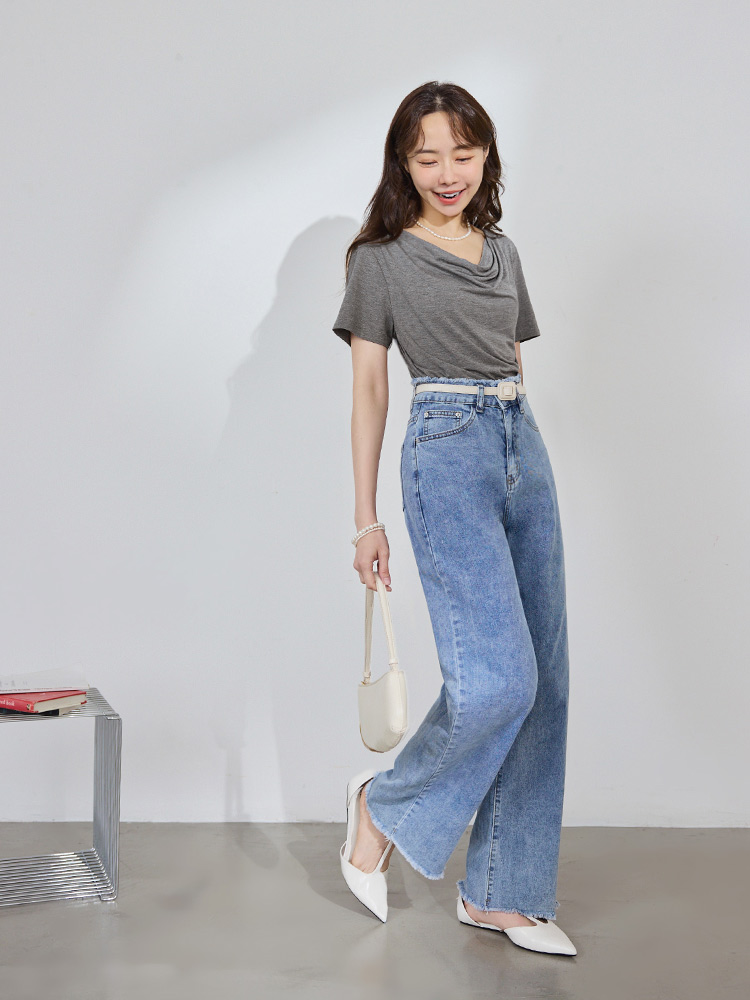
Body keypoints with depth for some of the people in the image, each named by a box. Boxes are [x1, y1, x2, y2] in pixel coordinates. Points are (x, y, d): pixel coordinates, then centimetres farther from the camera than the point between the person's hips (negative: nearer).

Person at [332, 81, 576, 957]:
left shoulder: (502, 251, 19)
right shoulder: (382, 259, 4)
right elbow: (368, 390, 1)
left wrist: (522, 469, 18)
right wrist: (365, 519, -3)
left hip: (523, 449, 6)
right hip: (447, 452, -6)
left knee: (544, 681, 3)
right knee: (495, 678, -16)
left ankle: (499, 892, 13)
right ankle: (383, 804, 11)